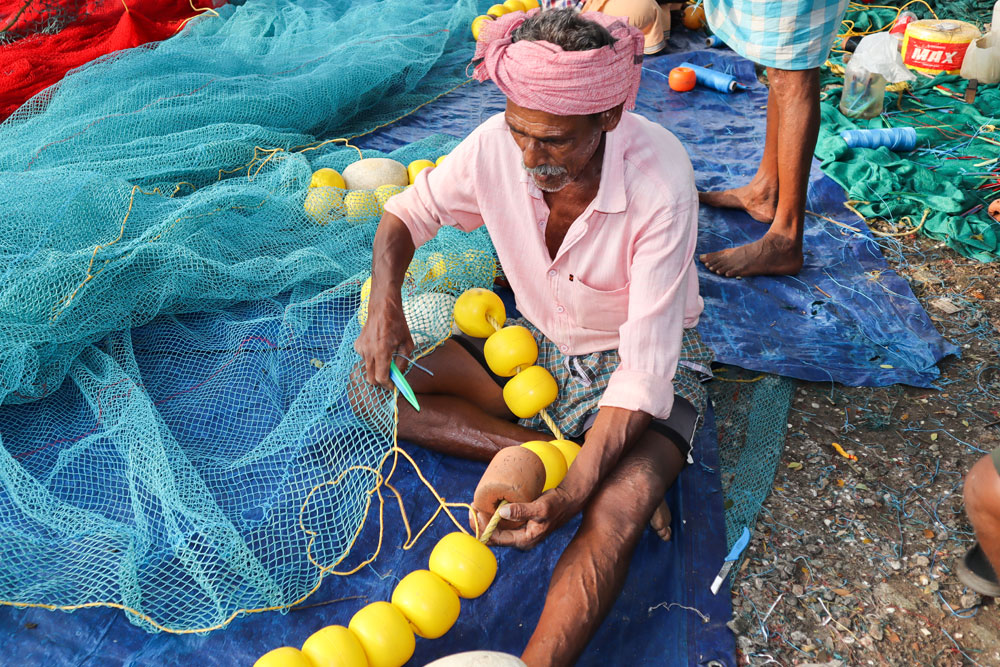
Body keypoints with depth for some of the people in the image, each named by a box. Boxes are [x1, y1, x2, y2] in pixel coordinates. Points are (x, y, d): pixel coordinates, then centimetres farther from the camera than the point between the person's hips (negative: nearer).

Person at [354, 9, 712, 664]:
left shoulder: (661, 181, -30)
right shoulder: (499, 145, -18)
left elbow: (645, 368, -29)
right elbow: (408, 211, 1)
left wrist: (572, 493, -38)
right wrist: (385, 303, -20)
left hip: (643, 359, -5)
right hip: (536, 342, 5)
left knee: (614, 519, -35)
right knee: (374, 386, -9)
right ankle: (575, 462, -16)